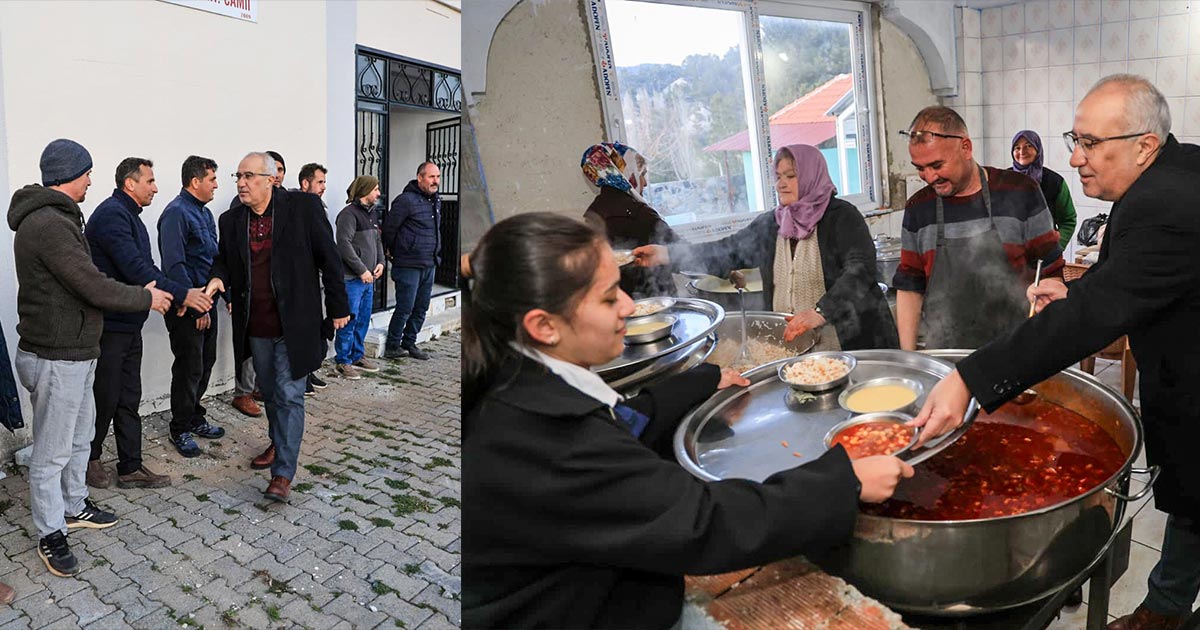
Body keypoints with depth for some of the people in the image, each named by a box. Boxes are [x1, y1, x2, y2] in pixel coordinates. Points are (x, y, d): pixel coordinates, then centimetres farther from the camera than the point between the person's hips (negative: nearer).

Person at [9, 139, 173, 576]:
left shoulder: (56, 218, 13)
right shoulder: (48, 224, -22)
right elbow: (94, 287, -24)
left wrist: (139, 293, 11)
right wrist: (146, 298, -9)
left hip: (76, 353, 11)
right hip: (55, 359, -11)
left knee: (80, 437, 24)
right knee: (52, 452, 4)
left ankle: (74, 506, 40)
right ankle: (50, 535, 18)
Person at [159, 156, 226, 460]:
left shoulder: (205, 213, 14)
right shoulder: (176, 213, -15)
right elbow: (174, 266, -21)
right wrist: (195, 307, -21)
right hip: (186, 308, -9)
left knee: (204, 365, 16)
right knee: (189, 369, 0)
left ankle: (195, 419, 30)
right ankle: (180, 430, 14)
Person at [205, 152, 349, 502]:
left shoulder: (303, 207, -8)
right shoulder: (231, 220, 5)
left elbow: (328, 257, -5)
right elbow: (223, 260, 16)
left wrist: (338, 307, -4)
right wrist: (217, 278, -9)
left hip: (293, 324, -5)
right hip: (255, 326, 5)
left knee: (289, 395, -5)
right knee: (270, 393, 19)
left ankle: (283, 474, 0)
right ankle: (278, 444, 42)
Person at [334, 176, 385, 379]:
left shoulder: (370, 213, 15)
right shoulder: (349, 214, -13)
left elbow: (377, 240, 23)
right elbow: (344, 244, -19)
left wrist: (380, 262, 6)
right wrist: (362, 270, -17)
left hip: (368, 278, 9)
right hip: (352, 278, -9)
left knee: (363, 320, 15)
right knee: (349, 321, -3)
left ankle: (358, 356, 27)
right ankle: (343, 362, 6)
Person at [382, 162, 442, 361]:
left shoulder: (436, 200, 12)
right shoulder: (406, 200, -14)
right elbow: (389, 228, -8)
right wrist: (394, 253, 4)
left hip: (429, 265, 8)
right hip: (409, 266, -8)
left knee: (421, 309, 12)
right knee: (405, 308, -4)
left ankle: (409, 343, 25)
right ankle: (392, 347, 10)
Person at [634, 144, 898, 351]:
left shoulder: (841, 216, -7)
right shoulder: (770, 225, 10)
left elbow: (860, 269, -18)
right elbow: (727, 252, 6)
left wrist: (820, 313, -32)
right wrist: (668, 254, -6)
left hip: (850, 342, -4)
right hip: (787, 344, 4)